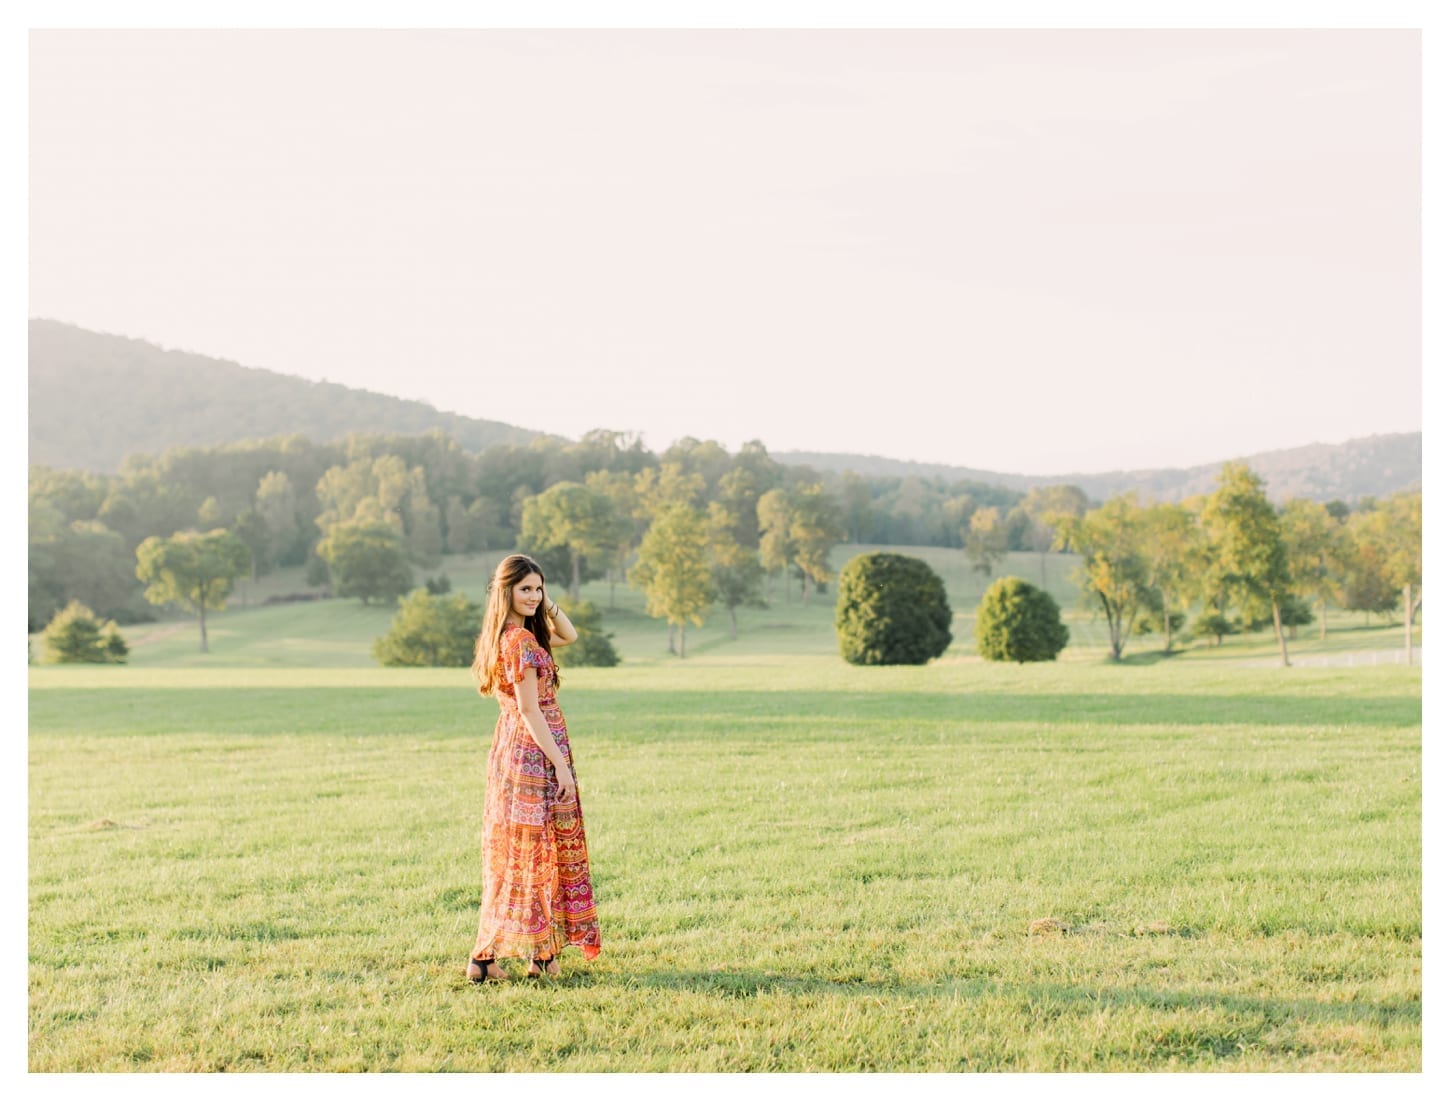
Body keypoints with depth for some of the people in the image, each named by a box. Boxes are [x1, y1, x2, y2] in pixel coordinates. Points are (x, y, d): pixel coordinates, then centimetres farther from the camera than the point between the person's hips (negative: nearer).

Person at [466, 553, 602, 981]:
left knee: (515, 854, 12)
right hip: (535, 752, -10)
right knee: (537, 850, -4)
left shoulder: (511, 636, 12)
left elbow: (569, 636, 23)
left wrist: (547, 605, 6)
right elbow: (530, 711, -20)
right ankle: (542, 954, 0)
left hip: (512, 749, 10)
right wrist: (561, 765, -18)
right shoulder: (520, 640, -17)